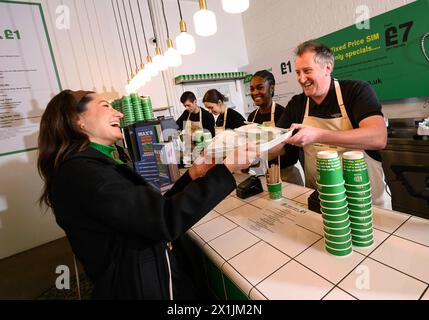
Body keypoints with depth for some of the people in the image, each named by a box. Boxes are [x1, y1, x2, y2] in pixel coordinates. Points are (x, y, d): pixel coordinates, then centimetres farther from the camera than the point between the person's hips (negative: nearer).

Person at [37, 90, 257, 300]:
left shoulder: (92, 165, 8)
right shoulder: (80, 172, -24)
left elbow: (152, 208, 4)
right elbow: (165, 220, -30)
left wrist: (193, 174, -1)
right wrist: (226, 169, -23)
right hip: (135, 288, -8)